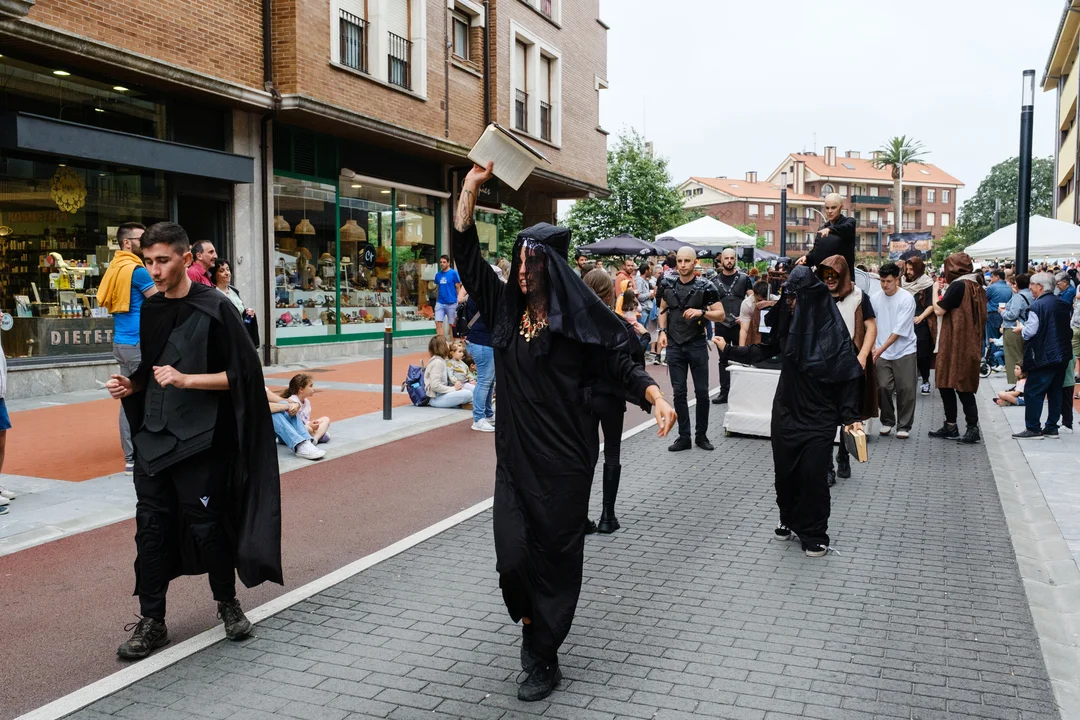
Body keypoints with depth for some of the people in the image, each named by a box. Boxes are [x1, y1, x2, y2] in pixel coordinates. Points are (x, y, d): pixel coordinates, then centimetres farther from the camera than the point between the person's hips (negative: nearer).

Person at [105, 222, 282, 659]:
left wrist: (186, 380, -21)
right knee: (151, 526, 6)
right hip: (153, 438, 6)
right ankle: (152, 621, 17)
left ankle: (227, 602, 25)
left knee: (205, 524, 3)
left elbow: (240, 375, -11)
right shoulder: (148, 310, 10)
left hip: (200, 441, -5)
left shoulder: (214, 309, -9)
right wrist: (129, 385, 1)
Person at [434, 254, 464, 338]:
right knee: (438, 323, -6)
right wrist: (436, 301, 14)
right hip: (440, 303, 4)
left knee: (452, 325, 4)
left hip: (451, 303, -4)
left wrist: (458, 300, -6)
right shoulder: (438, 275, 9)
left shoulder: (454, 273, -4)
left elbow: (458, 288, -2)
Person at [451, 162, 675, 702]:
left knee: (555, 557, 5)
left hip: (563, 461, -3)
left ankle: (544, 658, 21)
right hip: (515, 458, 3)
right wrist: (470, 189, -1)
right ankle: (531, 625, 31)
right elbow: (466, 256, 5)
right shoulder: (504, 309, 6)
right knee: (512, 556, -1)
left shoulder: (576, 317, -5)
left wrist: (657, 398, -25)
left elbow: (620, 364, -6)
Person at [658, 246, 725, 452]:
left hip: (697, 345, -2)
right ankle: (684, 437, 13)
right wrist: (662, 331, 4)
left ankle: (701, 435, 18)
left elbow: (720, 314, -5)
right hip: (675, 346, 2)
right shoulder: (668, 286, 4)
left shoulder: (705, 287, -6)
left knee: (702, 392, 4)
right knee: (679, 392, 5)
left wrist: (701, 312, -21)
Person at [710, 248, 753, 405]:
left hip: (739, 325, -2)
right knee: (723, 359, 8)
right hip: (721, 326, 2)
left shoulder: (744, 278, 0)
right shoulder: (715, 280, 6)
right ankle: (724, 392, 13)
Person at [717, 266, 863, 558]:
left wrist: (850, 416, -13)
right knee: (785, 471, 12)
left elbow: (848, 377, -10)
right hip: (786, 412, 5)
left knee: (813, 474, -3)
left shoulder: (833, 330, -14)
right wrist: (729, 350, 12)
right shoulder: (789, 322, 0)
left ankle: (815, 534, 15)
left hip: (819, 417, -5)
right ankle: (790, 520, 34)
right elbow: (764, 351, 14)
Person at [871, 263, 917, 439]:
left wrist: (881, 349, -20)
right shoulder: (875, 299, 1)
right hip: (881, 352, 3)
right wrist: (873, 347, -3)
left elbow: (900, 329, -16)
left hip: (905, 351, -3)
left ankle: (904, 425, 13)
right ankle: (887, 421, 18)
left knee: (905, 389, 0)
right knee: (883, 387, -2)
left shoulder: (907, 299, -12)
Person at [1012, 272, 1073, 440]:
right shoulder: (1064, 304, 9)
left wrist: (1022, 329, 2)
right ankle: (1052, 428, 16)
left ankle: (1033, 428, 0)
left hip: (1043, 357, -8)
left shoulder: (1037, 305, -16)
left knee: (1033, 392, -1)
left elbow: (1029, 332, -18)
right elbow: (1068, 328, 19)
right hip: (1063, 355, 8)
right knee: (1055, 391, 13)